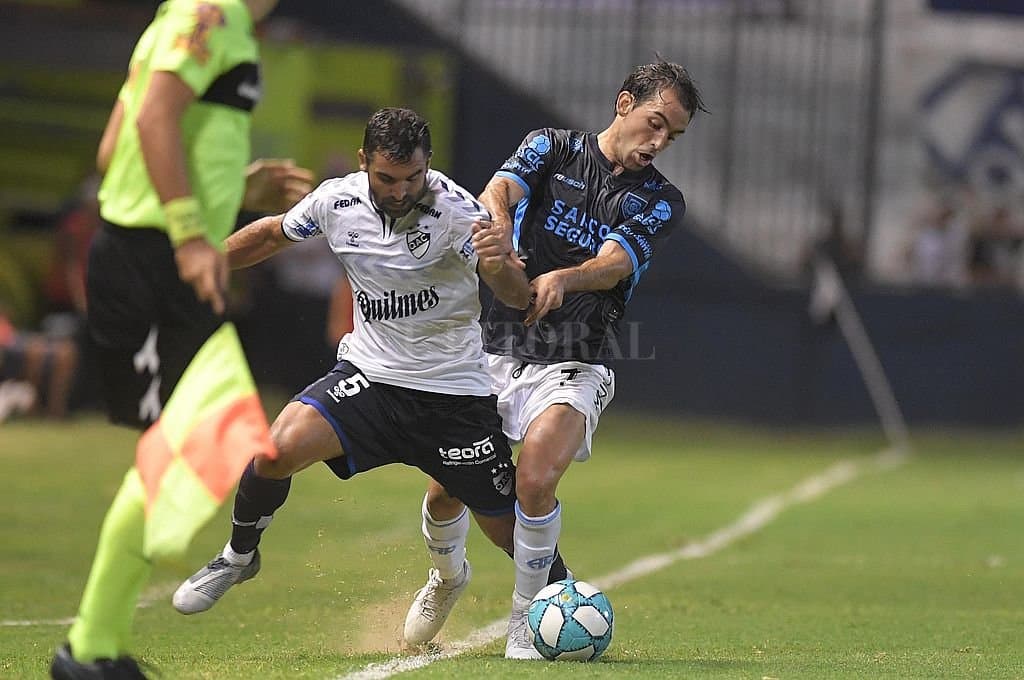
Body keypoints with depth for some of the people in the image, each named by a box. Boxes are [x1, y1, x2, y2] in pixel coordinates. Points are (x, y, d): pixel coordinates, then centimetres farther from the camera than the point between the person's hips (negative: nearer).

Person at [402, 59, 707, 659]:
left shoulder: (661, 202, 2)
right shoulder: (554, 147, 5)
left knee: (536, 481, -27)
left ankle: (526, 624, -9)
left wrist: (562, 279, -39)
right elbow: (499, 192, -15)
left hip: (576, 366, -2)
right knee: (446, 493, 1)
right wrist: (497, 233, -40)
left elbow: (612, 265, -16)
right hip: (501, 353, 2)